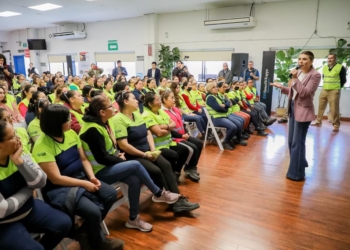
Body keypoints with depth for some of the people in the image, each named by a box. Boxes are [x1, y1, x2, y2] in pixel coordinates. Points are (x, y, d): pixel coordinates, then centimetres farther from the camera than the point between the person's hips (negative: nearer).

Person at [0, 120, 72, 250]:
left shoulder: (20, 151, -9)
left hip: (28, 208, 5)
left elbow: (41, 182, -13)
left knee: (64, 223, -7)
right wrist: (28, 190, -11)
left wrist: (19, 162, -23)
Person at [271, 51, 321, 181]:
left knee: (297, 142, -1)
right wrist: (281, 87, 6)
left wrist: (295, 79, -24)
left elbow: (304, 93, -20)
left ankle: (297, 173, 13)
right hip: (293, 108, 8)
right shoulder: (298, 72, 9)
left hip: (303, 110, -8)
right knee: (291, 141, 15)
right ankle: (300, 164, 36)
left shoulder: (315, 75, -12)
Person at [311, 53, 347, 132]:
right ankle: (318, 121, 24)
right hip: (324, 90, 6)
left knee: (334, 109, -6)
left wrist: (337, 87, 1)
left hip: (334, 91, -5)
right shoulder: (324, 67, 11)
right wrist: (326, 85, 16)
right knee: (321, 107, 11)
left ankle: (336, 125, 2)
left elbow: (343, 80, 0)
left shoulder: (340, 67, -5)